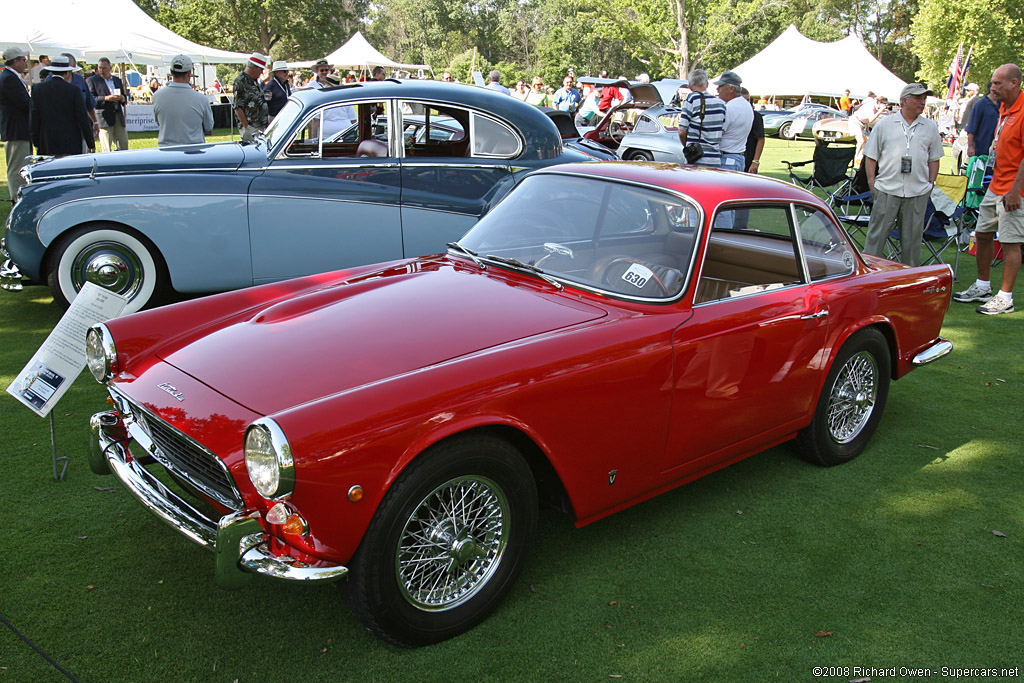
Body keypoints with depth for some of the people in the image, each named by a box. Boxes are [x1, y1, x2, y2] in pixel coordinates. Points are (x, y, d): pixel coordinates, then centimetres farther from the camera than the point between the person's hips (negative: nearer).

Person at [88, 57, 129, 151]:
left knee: (124, 146, 3)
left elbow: (125, 97, 23)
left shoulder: (117, 80, 20)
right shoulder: (93, 80, 5)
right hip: (104, 118, -5)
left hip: (119, 116, 5)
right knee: (106, 150, -7)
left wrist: (122, 98, -2)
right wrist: (106, 98, -18)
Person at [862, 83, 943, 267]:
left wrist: (931, 183, 8)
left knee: (912, 236, 7)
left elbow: (934, 159, 16)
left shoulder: (930, 127, 12)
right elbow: (871, 156, 6)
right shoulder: (885, 124, 5)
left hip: (917, 192, 2)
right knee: (877, 233, -1)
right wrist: (871, 181, -1)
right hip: (886, 189, -2)